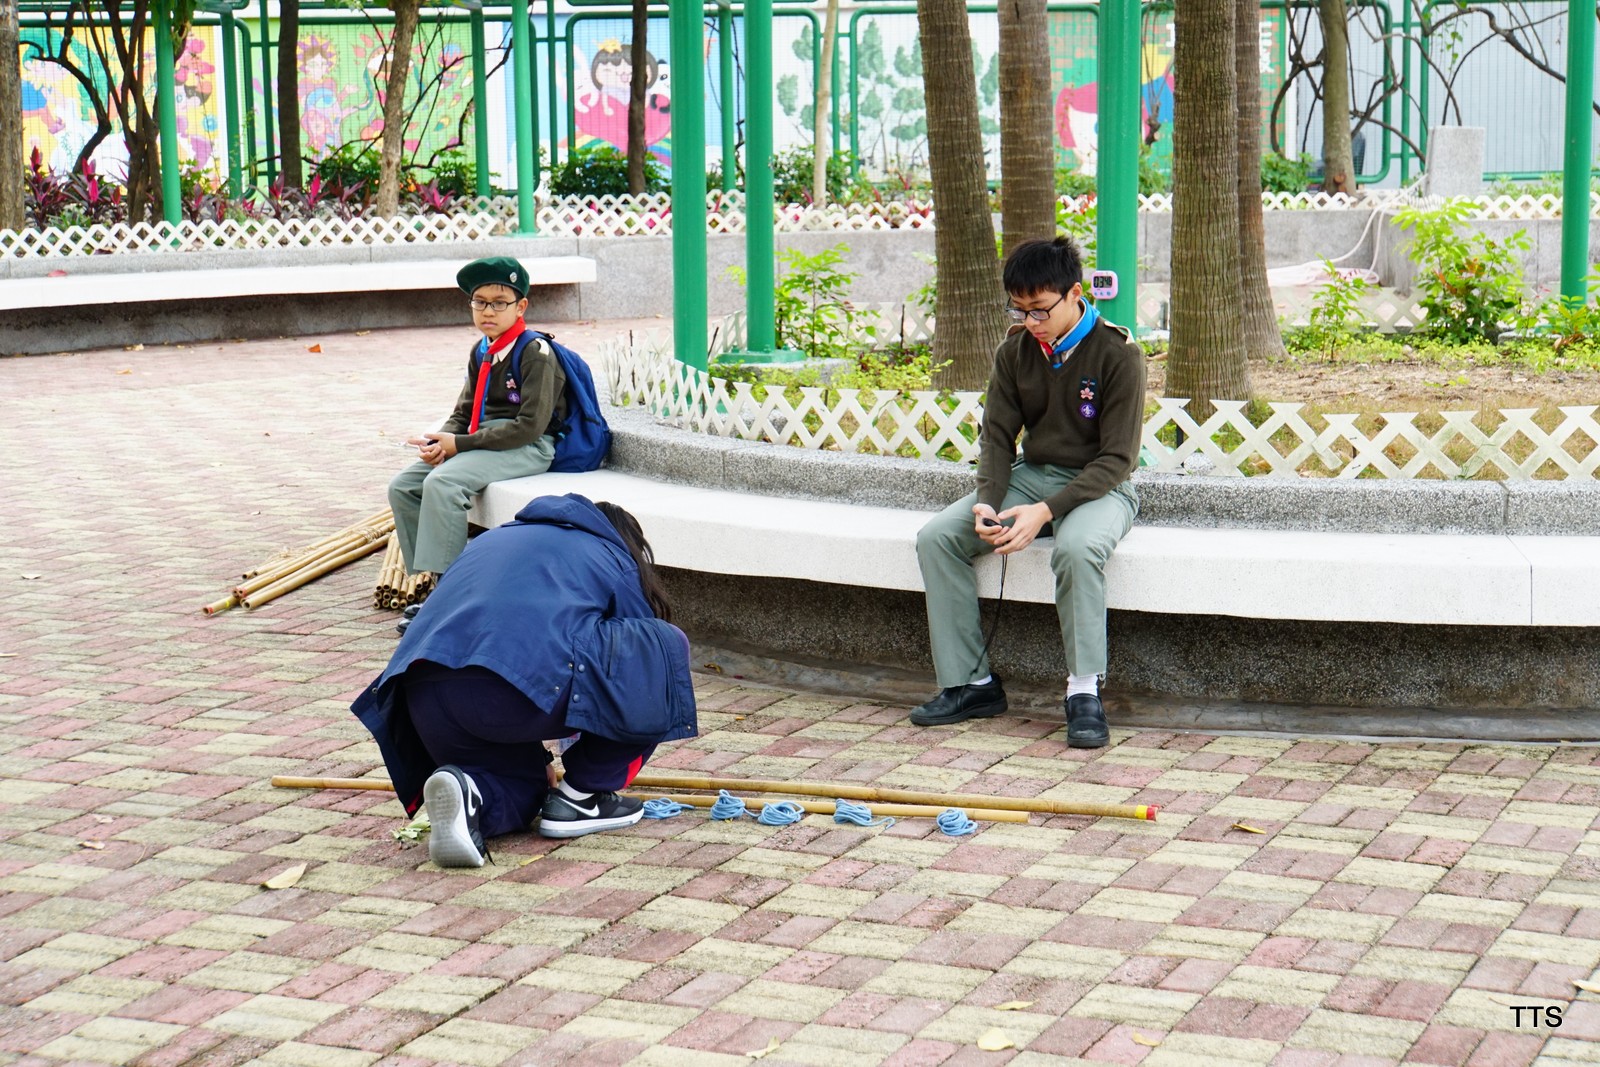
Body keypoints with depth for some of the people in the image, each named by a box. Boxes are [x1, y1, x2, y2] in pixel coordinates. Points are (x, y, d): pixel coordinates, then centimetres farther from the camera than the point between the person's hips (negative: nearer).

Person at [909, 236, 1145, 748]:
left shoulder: (1117, 355, -14)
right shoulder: (1015, 350, 2)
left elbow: (1116, 458, -16)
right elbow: (997, 435, 5)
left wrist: (1046, 512, -28)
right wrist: (987, 502, -16)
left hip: (1098, 486, -6)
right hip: (1030, 476, 6)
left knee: (1077, 547, -40)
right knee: (936, 537, -15)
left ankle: (1084, 691, -27)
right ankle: (971, 684, -10)